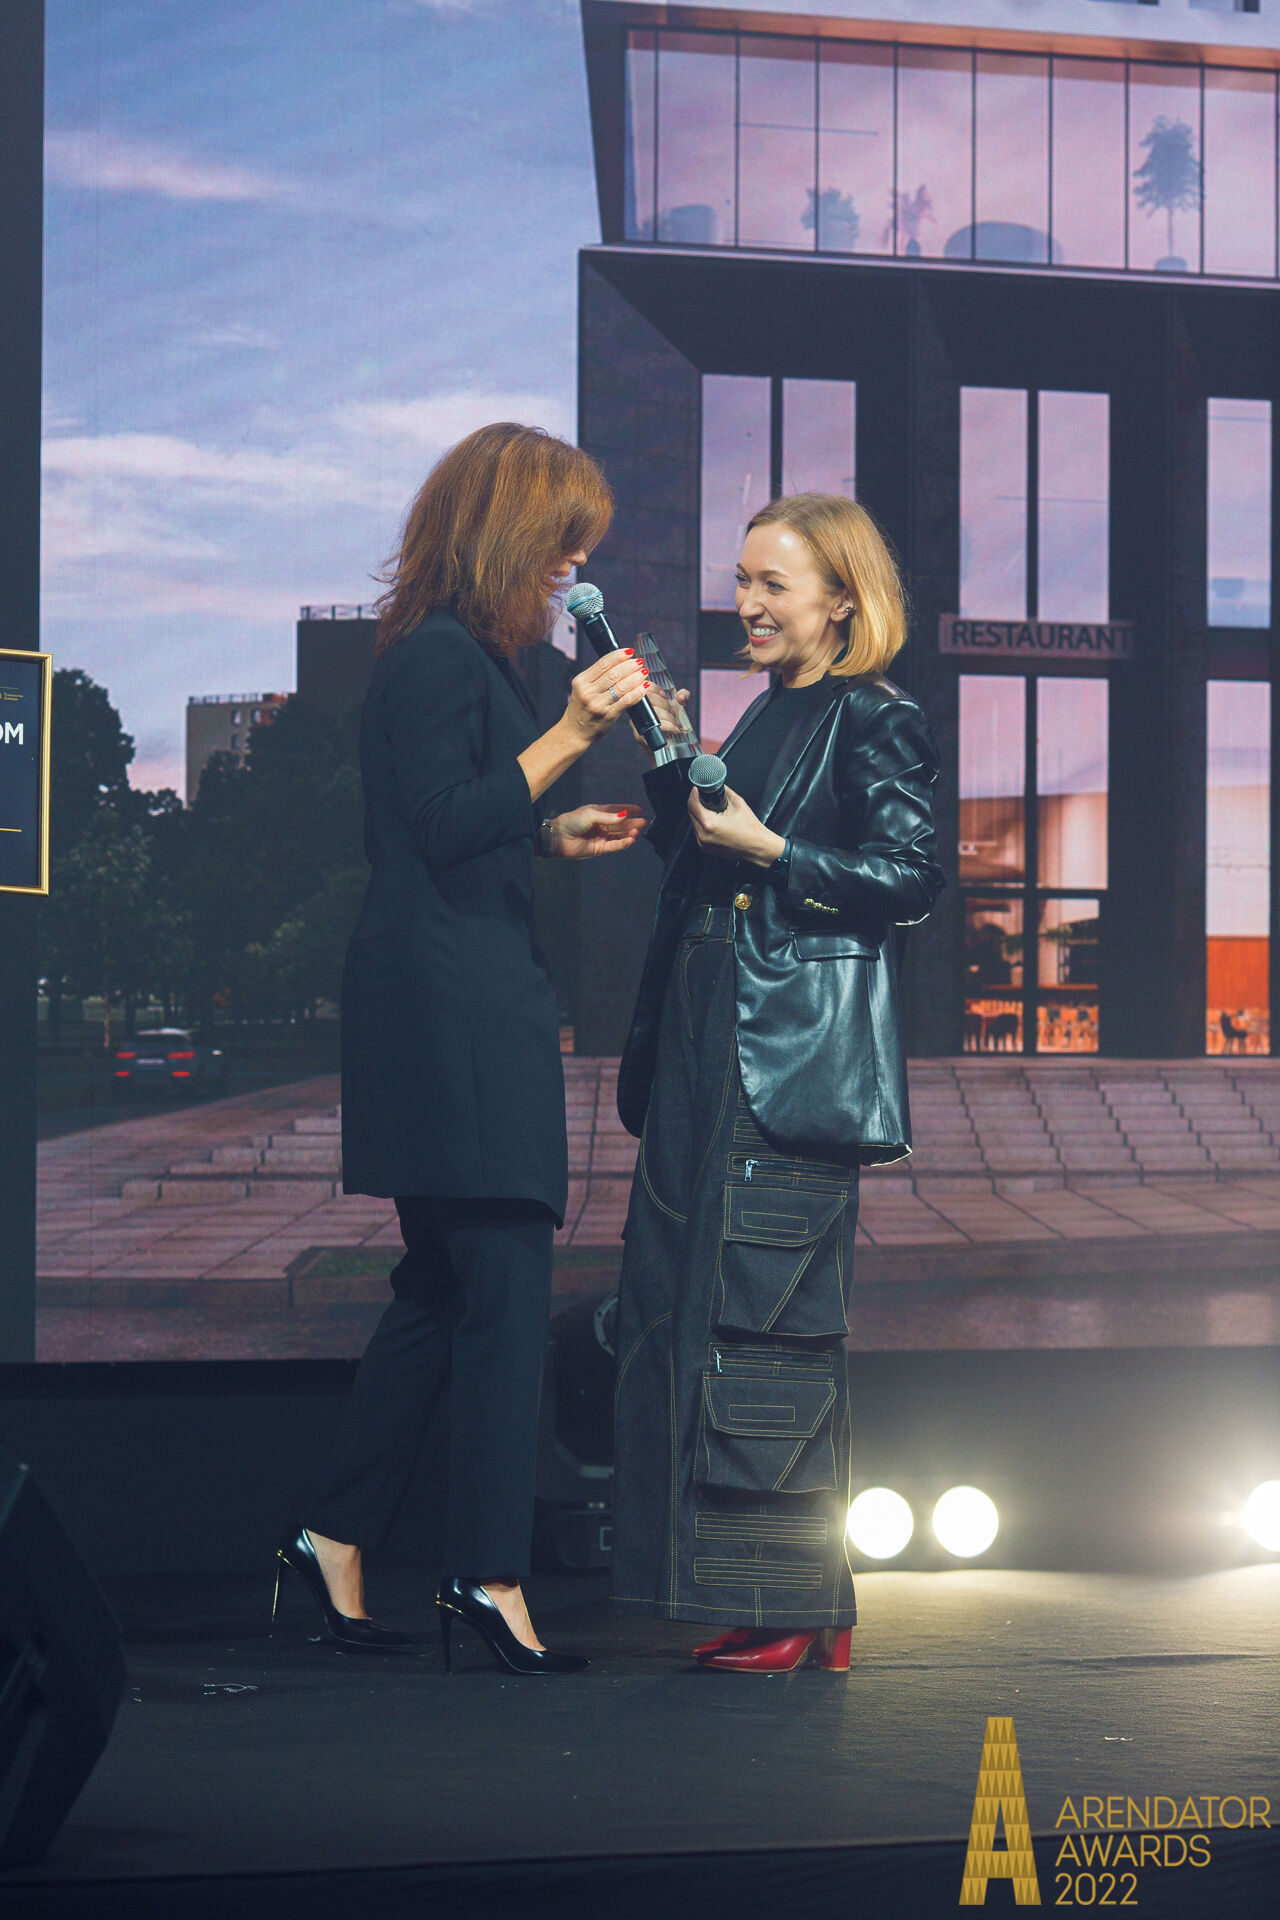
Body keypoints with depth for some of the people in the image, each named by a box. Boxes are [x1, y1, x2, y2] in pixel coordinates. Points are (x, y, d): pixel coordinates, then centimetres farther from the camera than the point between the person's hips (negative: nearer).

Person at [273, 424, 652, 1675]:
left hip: (461, 1012, 11)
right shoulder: (438, 659, -13)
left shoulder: (460, 658, 18)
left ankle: (337, 1542, 19)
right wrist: (567, 738, -20)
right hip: (454, 1011, -11)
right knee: (503, 1286, -8)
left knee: (444, 1289, 14)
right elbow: (442, 831, -20)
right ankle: (488, 1572, -4)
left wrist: (552, 835, 20)